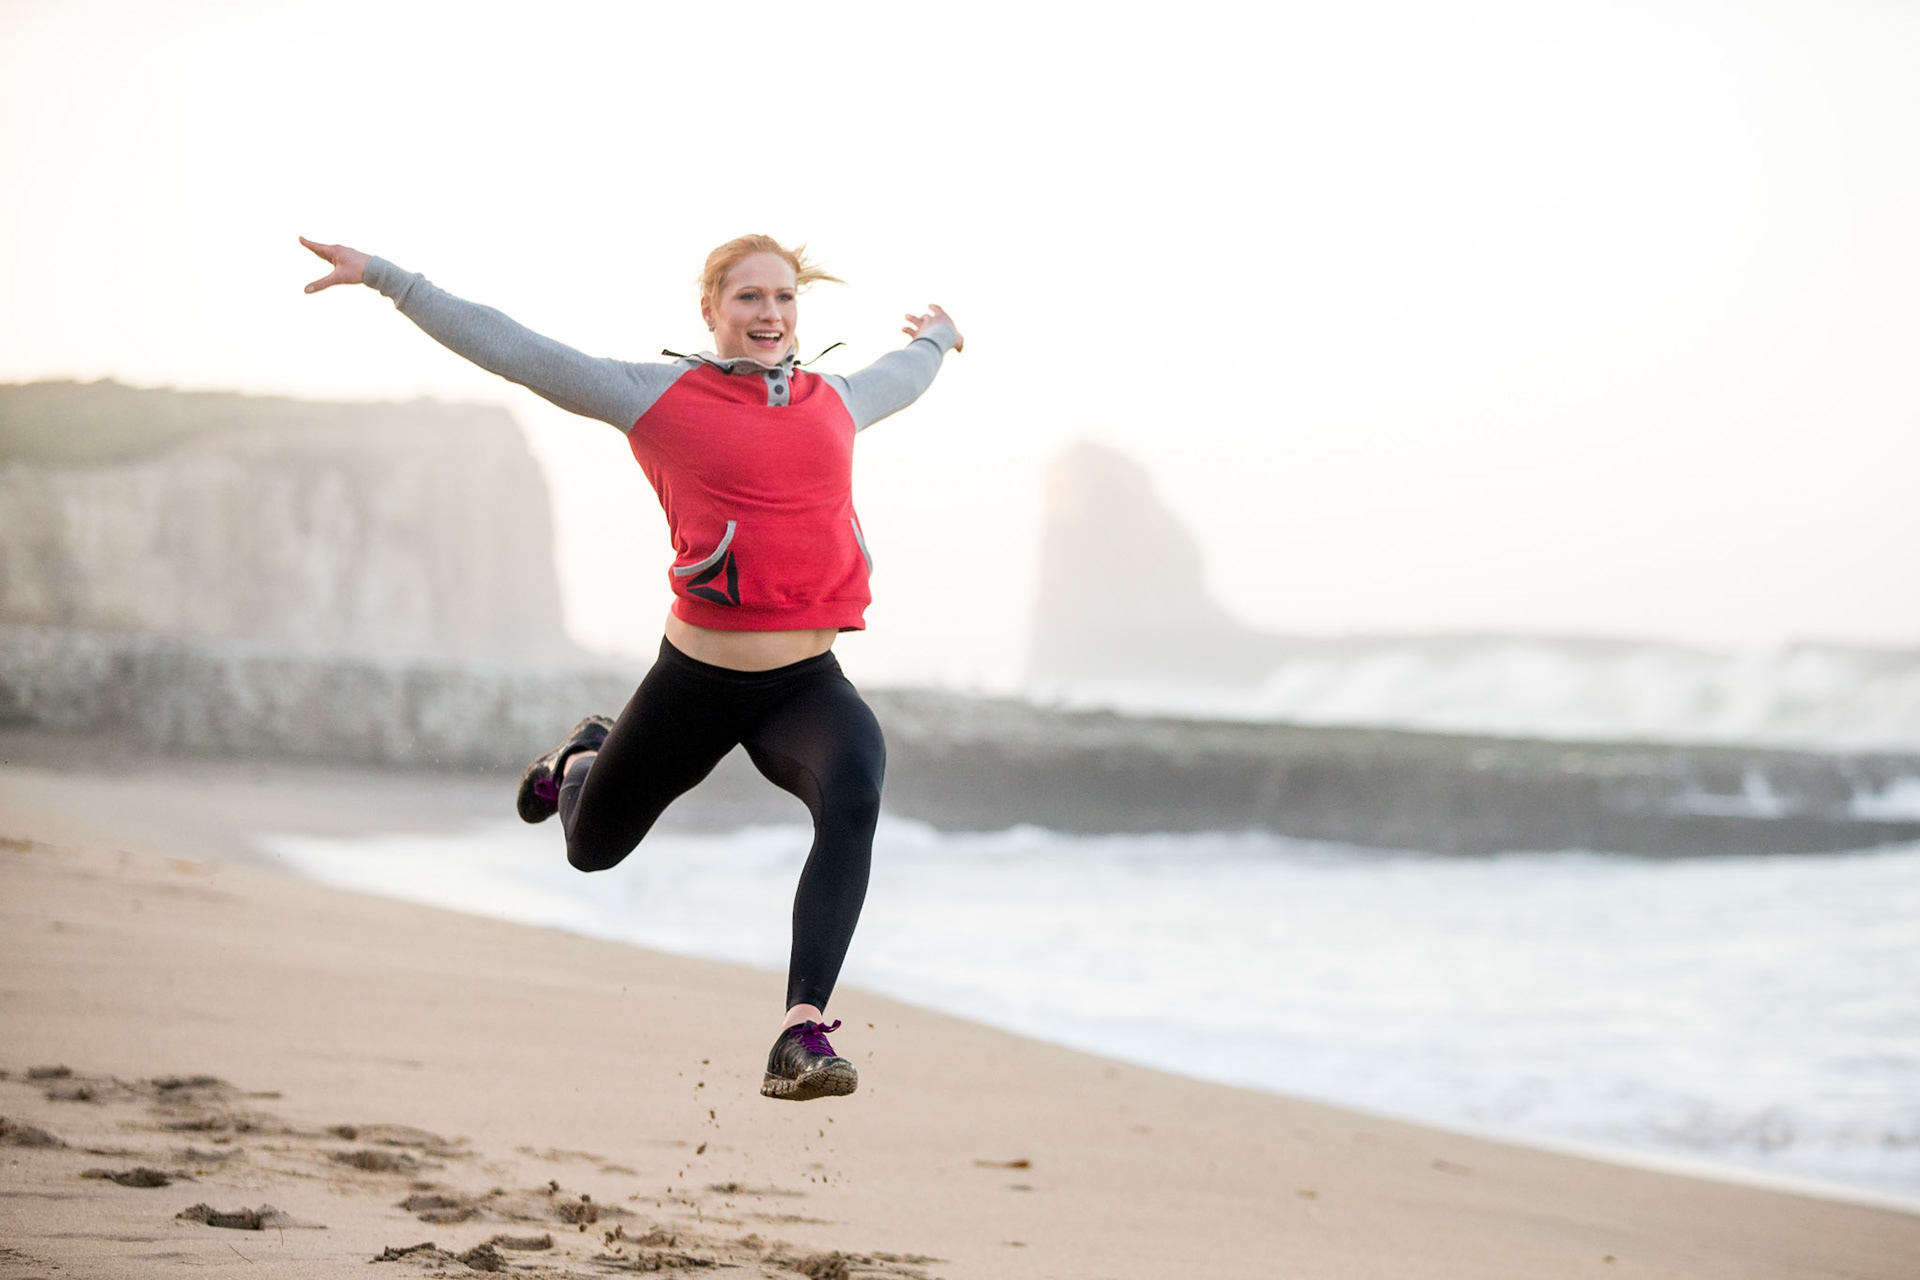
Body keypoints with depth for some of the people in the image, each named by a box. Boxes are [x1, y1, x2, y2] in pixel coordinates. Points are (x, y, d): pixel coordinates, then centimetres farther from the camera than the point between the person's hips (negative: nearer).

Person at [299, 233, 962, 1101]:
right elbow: (511, 350, -4)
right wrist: (385, 278, -7)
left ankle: (804, 1036, -34)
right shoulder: (659, 397, -2)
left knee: (853, 798, -32)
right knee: (593, 848, 17)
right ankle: (584, 756, 56)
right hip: (698, 679, -1)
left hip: (808, 687, 2)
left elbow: (902, 376, 35)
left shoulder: (835, 402, 11)